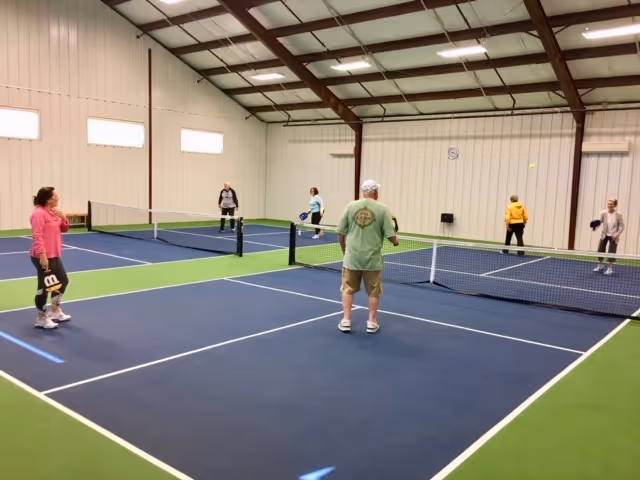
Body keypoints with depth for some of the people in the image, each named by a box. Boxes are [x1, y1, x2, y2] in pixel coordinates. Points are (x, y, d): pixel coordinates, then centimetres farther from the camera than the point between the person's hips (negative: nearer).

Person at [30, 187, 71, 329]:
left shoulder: (53, 212, 13)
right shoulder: (39, 213, -16)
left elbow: (64, 229, 17)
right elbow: (37, 236, -22)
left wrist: (63, 217, -3)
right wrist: (42, 255, -26)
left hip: (54, 256, 10)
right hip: (43, 257, -10)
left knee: (62, 281, 19)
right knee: (45, 286, -2)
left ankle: (55, 312, 34)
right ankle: (41, 319, 10)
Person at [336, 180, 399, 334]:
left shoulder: (351, 206, 0)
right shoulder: (383, 209, -6)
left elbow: (341, 234, 3)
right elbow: (390, 235, -7)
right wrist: (395, 241, 17)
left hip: (352, 257, 2)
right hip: (372, 258, -1)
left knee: (348, 289, 14)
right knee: (374, 292, 14)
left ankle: (346, 321, 16)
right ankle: (371, 322, 21)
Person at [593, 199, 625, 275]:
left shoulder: (618, 214, -16)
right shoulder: (603, 213, -12)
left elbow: (622, 226, -9)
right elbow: (599, 222, -11)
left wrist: (617, 234, -22)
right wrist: (595, 227, -32)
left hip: (614, 236, -2)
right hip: (604, 235, 2)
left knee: (611, 252, -3)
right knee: (600, 250, 4)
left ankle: (610, 269, 13)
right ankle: (600, 266, 27)